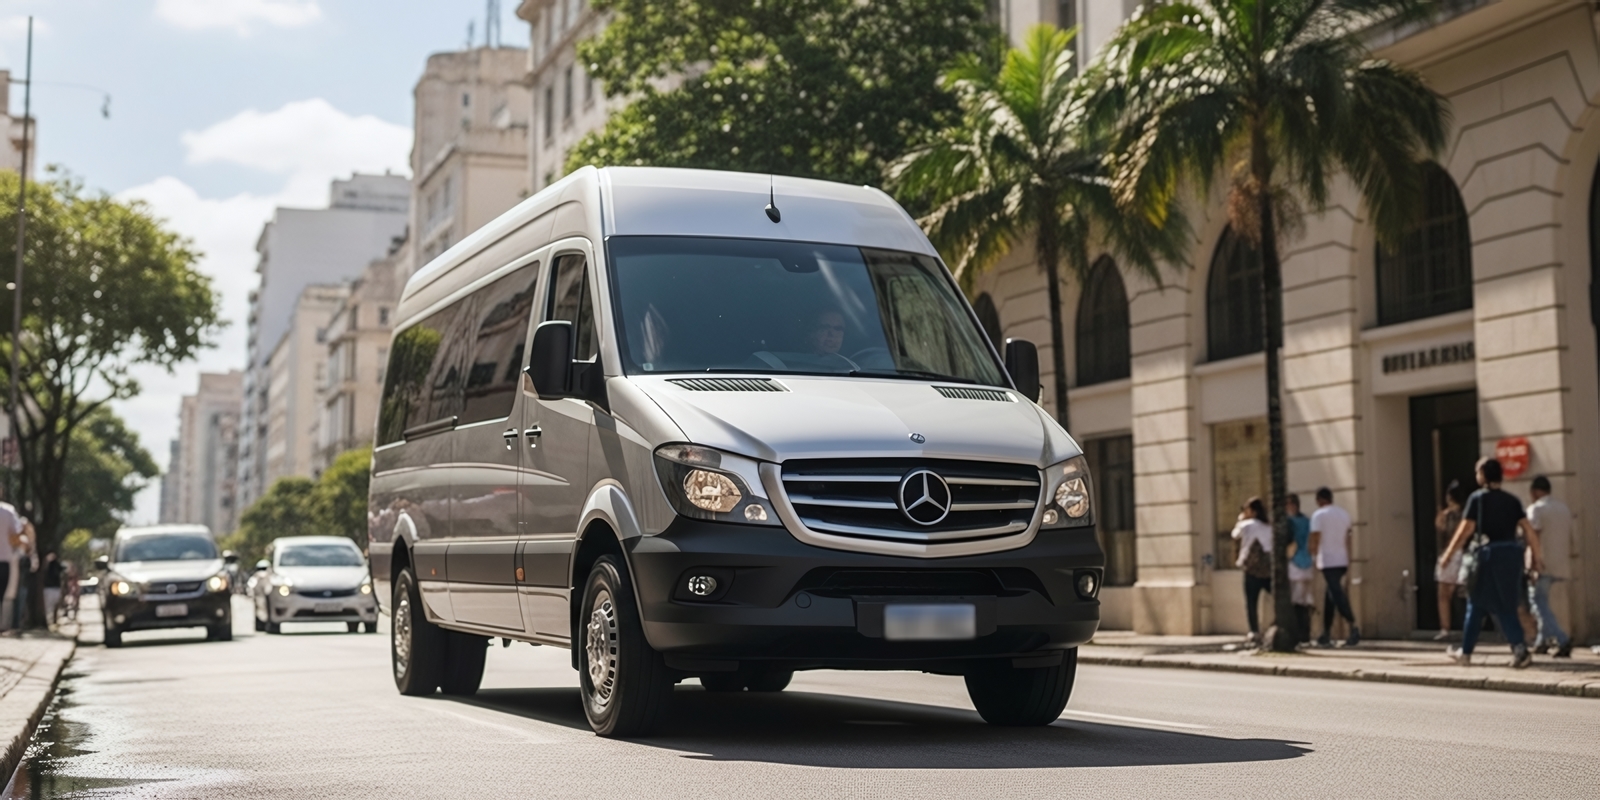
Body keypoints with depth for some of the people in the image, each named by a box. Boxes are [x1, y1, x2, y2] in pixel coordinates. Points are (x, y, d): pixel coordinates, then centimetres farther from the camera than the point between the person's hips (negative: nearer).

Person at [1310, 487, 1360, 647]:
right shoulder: (1344, 514, 14)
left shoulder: (1318, 515, -6)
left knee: (1337, 595, -12)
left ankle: (1353, 627, -26)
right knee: (1329, 596, 12)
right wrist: (1348, 560, 19)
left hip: (1328, 561, -7)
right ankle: (1326, 634, 12)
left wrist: (1313, 555, 4)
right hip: (1342, 560, 7)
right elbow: (1347, 539, 16)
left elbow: (1315, 539, -11)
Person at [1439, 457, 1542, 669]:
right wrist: (1537, 558, 8)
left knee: (1477, 604, 7)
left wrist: (1448, 555, 0)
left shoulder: (1477, 498, -4)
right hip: (1511, 554, 4)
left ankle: (1465, 652, 12)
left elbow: (1465, 531, -7)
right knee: (1507, 605, 12)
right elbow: (1529, 531, 3)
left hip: (1489, 554, -4)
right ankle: (1519, 648, 0)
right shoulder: (1512, 500, 9)